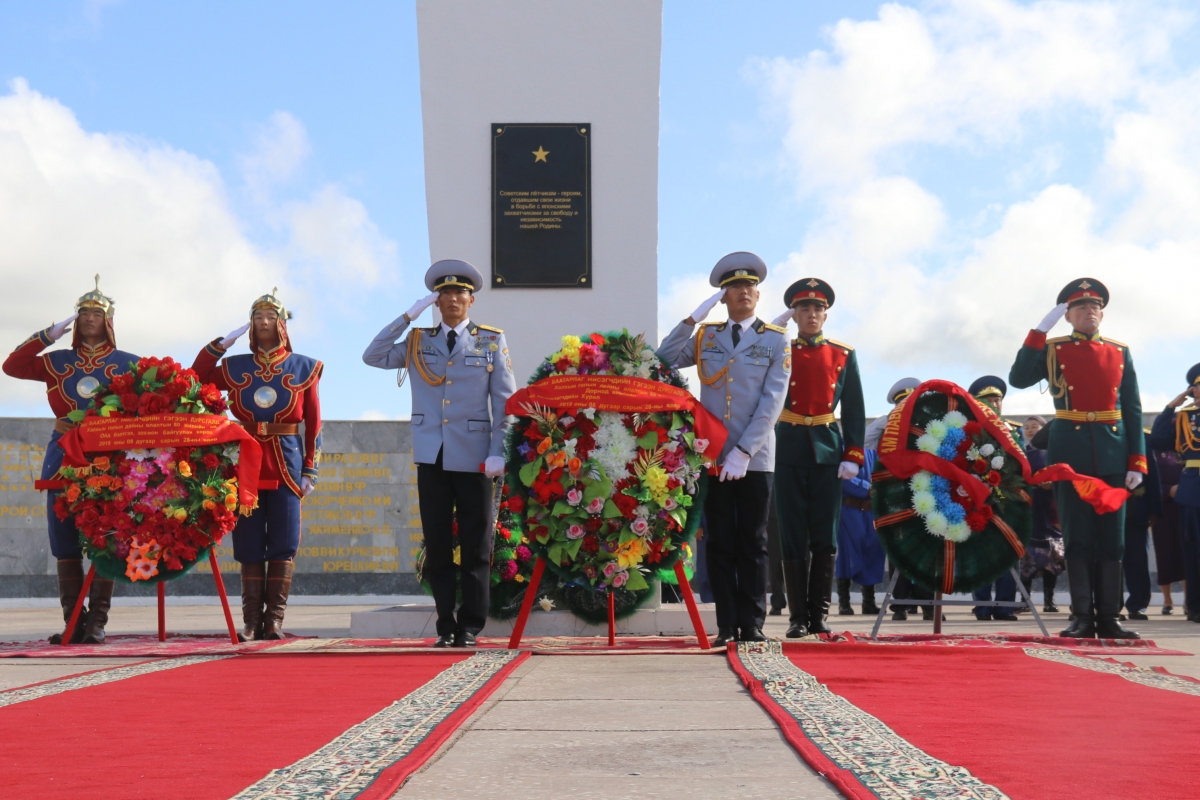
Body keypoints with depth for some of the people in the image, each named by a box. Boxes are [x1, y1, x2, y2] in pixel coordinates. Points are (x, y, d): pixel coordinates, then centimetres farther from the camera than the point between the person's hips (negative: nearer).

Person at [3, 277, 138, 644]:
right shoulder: (59, 361, 15)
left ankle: (97, 623, -3)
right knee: (65, 541, 0)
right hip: (64, 455, 3)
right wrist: (49, 335, 1)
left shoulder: (127, 364, 8)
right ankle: (73, 623, 5)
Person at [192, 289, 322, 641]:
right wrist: (221, 344, 1)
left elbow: (313, 424, 5)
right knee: (249, 545, 1)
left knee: (282, 544, -2)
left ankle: (274, 619, 2)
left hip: (286, 464, -1)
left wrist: (310, 471, -1)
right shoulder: (235, 367, 11)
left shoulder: (303, 368, 7)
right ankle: (251, 620, 5)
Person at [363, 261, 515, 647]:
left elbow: (505, 402, 2)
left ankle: (470, 626, 8)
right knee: (437, 545, 4)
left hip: (474, 458, -2)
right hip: (431, 457, 2)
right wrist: (407, 317, -3)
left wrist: (498, 452, -7)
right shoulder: (418, 342, 12)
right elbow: (373, 357, 0)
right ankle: (446, 625, 11)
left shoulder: (492, 341, 5)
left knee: (475, 546, 0)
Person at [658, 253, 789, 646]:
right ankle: (726, 625, 7)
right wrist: (693, 317, -4)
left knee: (753, 544, 2)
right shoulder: (706, 337, 12)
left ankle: (752, 625, 7)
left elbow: (772, 402, -5)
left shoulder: (775, 341, 4)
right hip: (712, 456, 2)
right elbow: (665, 360, 1)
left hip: (754, 458, -2)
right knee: (720, 544, 3)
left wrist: (743, 451, -13)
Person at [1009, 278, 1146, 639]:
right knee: (1077, 535, 0)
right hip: (1071, 452, -2)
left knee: (1111, 535, 3)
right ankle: (1083, 617, 3)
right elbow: (1018, 379, -12)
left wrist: (1137, 462, -2)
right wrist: (1040, 330, -15)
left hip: (1113, 453, 2)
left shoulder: (1120, 352, 10)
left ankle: (1109, 617, 8)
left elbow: (1133, 411, 7)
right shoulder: (1052, 349, 5)